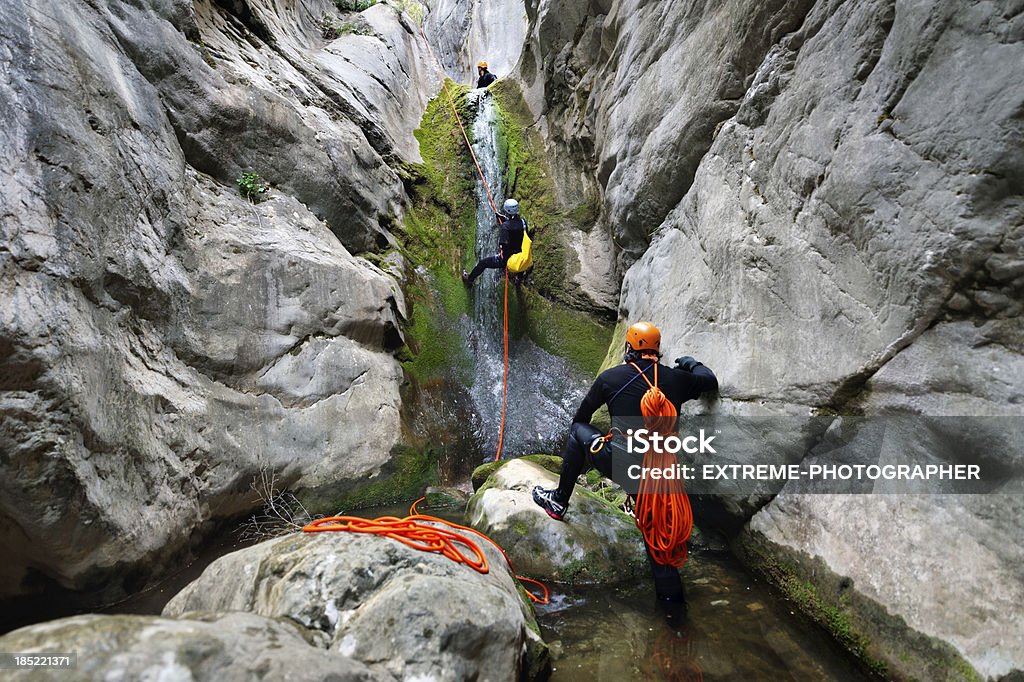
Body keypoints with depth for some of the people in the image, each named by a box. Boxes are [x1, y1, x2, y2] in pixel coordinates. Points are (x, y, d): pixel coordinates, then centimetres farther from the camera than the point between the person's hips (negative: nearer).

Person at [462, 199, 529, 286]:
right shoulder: (523, 221, -7)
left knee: (483, 263, 15)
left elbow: (504, 244, -30)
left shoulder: (505, 226, -24)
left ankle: (469, 279, 35)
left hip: (507, 259, -6)